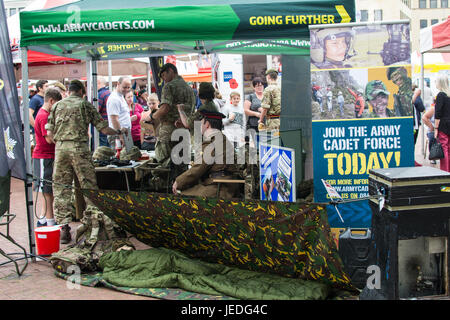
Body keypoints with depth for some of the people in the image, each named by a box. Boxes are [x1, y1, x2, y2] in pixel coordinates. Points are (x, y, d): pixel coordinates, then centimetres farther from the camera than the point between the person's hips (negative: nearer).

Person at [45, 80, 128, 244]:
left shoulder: (57, 106, 14)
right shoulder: (86, 105, 6)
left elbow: (49, 132, 9)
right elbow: (103, 128, 3)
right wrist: (119, 132, 20)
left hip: (60, 148, 3)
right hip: (80, 147, -2)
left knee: (60, 188, 6)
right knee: (89, 187, 4)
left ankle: (63, 227, 3)